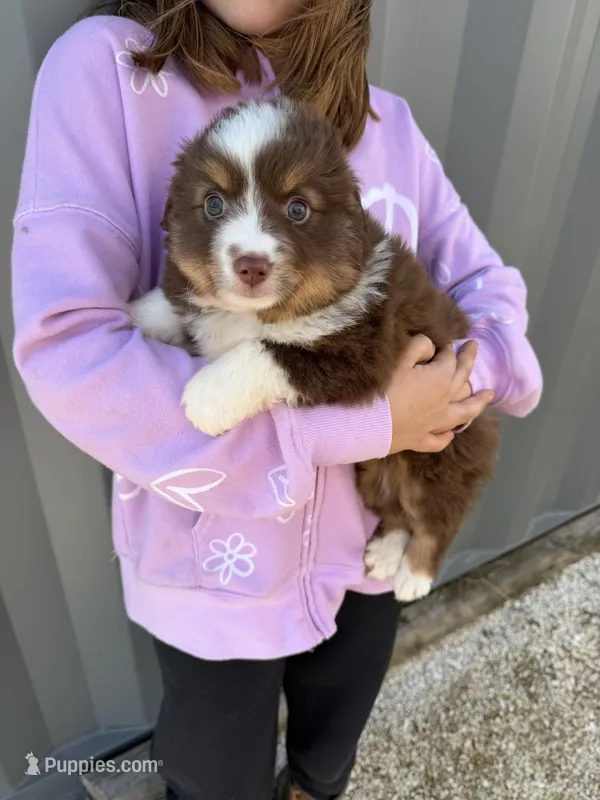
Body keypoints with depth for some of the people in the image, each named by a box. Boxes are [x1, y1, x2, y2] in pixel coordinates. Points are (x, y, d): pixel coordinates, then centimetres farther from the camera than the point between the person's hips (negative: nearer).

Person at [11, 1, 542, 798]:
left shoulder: (389, 123, 0)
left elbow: (489, 285, 6)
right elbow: (65, 355, -24)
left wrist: (462, 381, -18)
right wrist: (360, 427, -25)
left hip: (370, 542, 5)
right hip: (217, 562, -3)